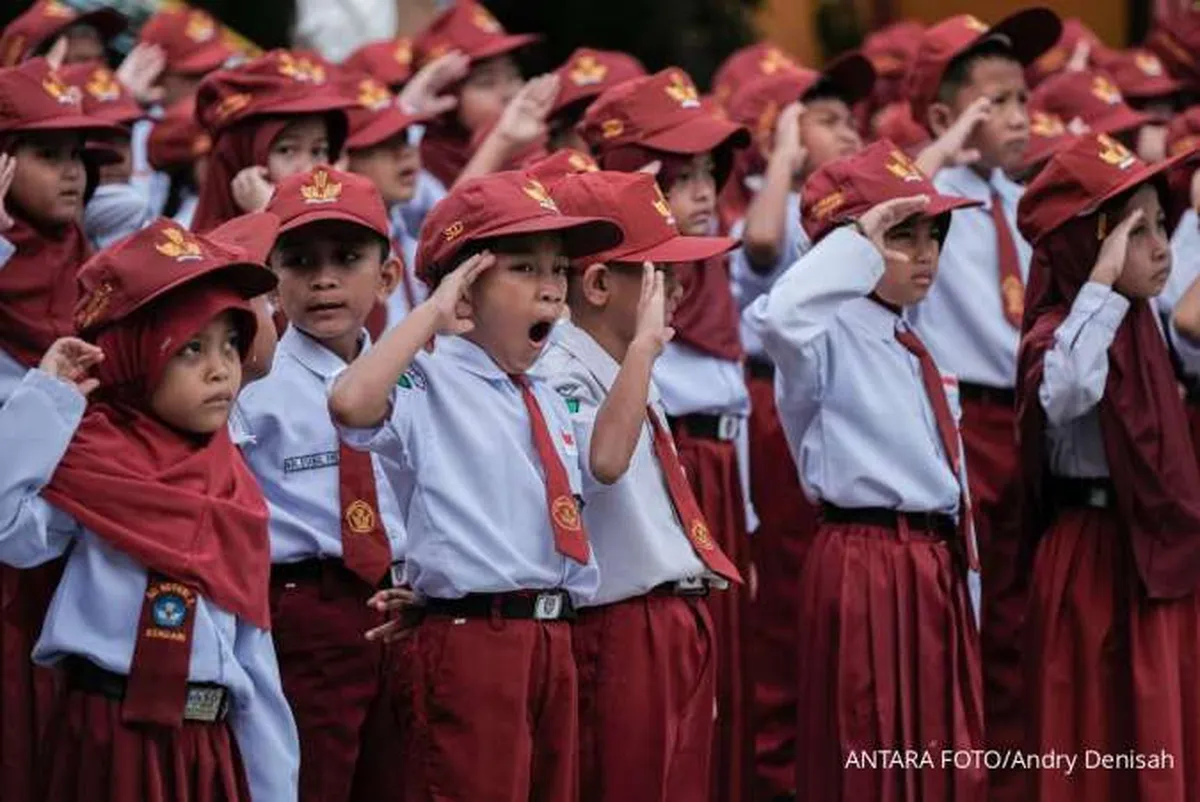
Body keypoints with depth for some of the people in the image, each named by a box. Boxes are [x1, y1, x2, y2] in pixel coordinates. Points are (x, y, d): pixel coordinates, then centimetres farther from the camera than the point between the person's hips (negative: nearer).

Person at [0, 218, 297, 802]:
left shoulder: (234, 491, 12)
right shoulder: (92, 464, -2)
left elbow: (252, 655, 12)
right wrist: (48, 398, -16)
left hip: (213, 746, 5)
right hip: (113, 738, -5)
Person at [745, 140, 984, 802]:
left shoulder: (915, 348, 17)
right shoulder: (832, 336, -12)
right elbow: (778, 319, -38)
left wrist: (960, 571, 19)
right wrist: (858, 248, -28)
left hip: (937, 567, 9)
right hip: (867, 571, -9)